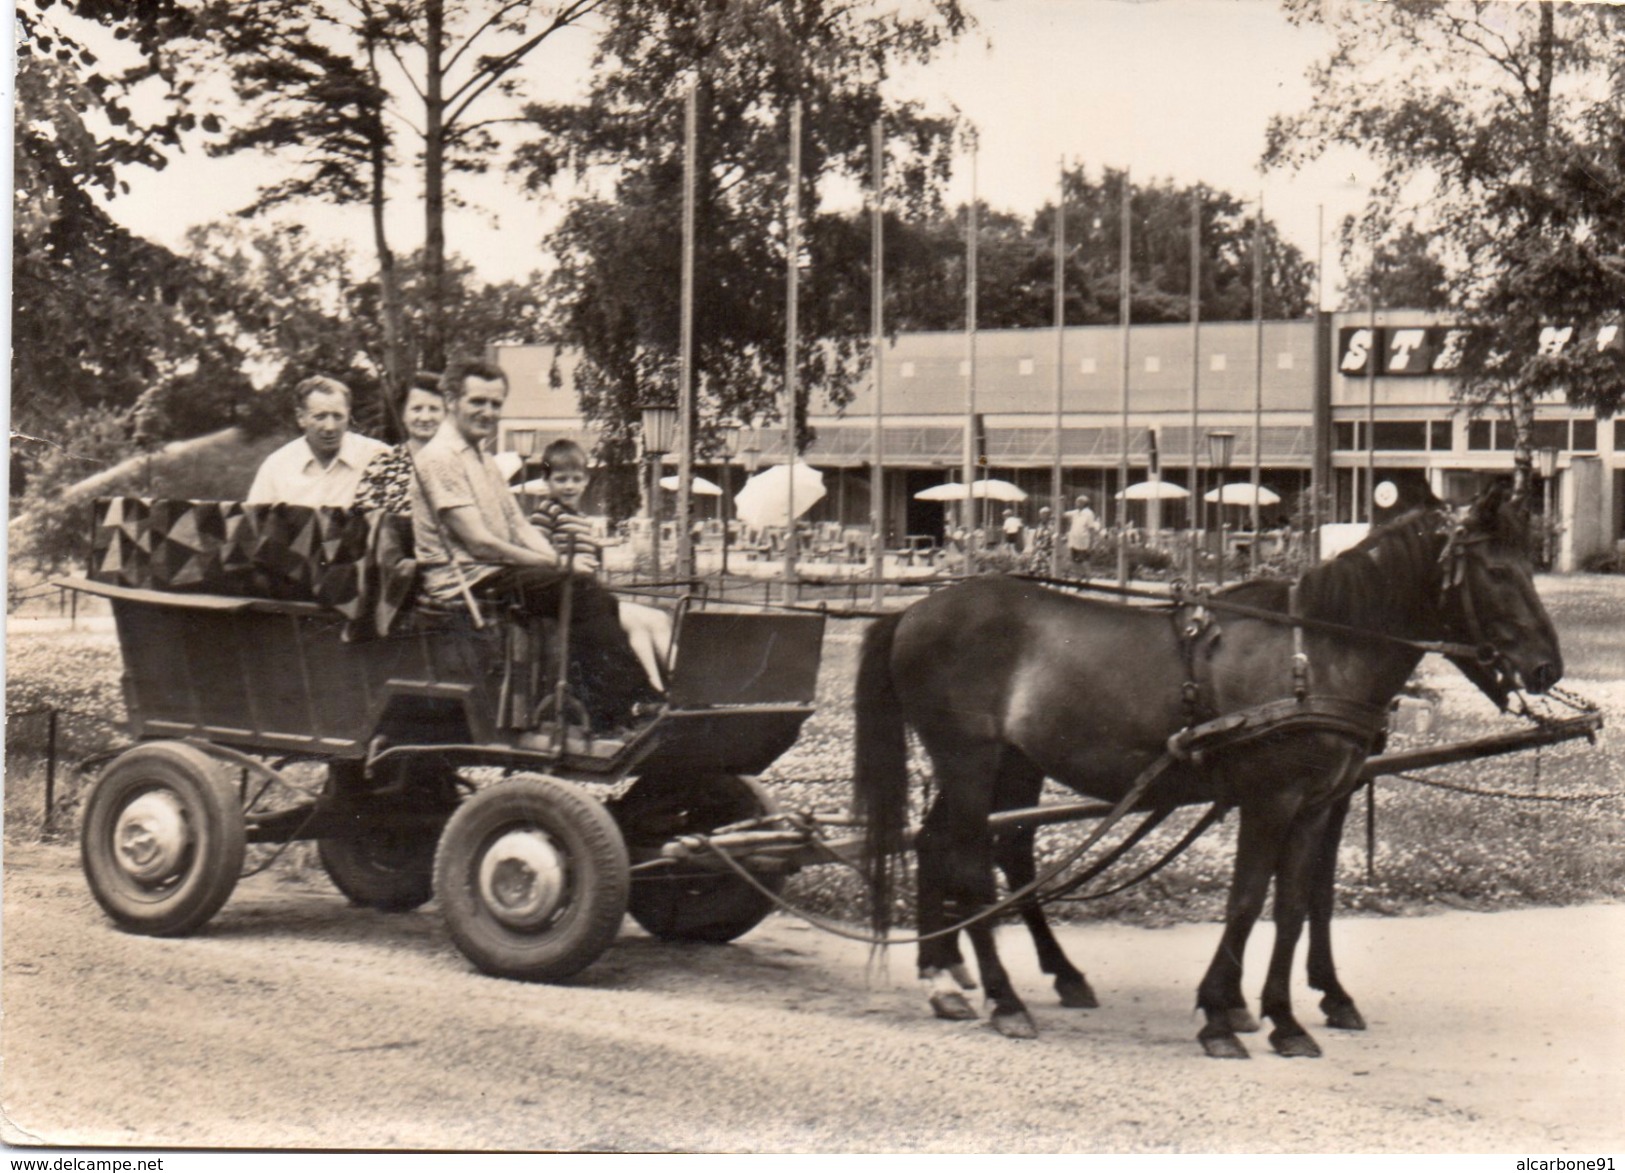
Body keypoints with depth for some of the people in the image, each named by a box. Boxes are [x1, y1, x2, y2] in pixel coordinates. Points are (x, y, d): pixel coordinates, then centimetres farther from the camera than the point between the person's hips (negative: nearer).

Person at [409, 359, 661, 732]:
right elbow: (478, 543, -17)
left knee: (593, 597, -8)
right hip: (464, 585, -9)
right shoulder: (439, 458, -10)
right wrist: (554, 562, -12)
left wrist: (558, 557, -3)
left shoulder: (483, 460, 22)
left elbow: (520, 527, 18)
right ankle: (628, 704, -19)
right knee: (582, 591, -21)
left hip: (494, 574, 9)